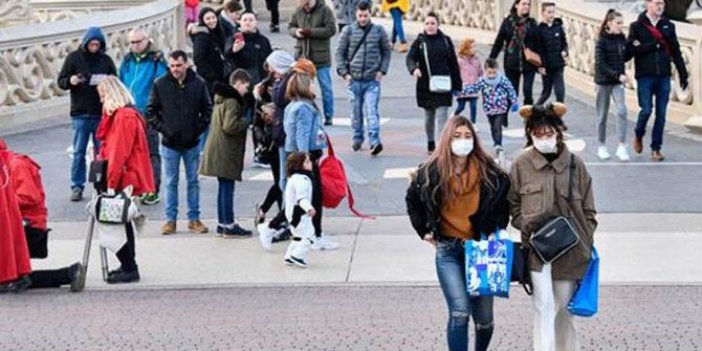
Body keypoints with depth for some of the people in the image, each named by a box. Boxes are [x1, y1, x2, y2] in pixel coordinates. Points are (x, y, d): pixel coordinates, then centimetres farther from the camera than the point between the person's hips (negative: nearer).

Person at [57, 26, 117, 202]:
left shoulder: (106, 60, 6)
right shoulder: (74, 58, 2)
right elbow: (61, 81, 2)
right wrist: (70, 81, -20)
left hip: (101, 113, 1)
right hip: (80, 113, -1)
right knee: (79, 151, 1)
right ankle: (77, 186, 7)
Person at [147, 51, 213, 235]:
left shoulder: (198, 83, -4)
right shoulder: (160, 85, -5)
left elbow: (208, 109, 5)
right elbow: (150, 111, 2)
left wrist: (199, 128, -5)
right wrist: (162, 129, -7)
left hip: (192, 143, 1)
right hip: (169, 143, -1)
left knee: (193, 182, 8)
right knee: (171, 183, 6)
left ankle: (194, 218, 16)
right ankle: (170, 220, 12)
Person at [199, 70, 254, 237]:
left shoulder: (221, 98, 16)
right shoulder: (232, 101, -16)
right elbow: (230, 126, -25)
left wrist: (243, 122, 13)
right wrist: (246, 122, -11)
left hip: (218, 152, 10)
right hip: (226, 152, -10)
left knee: (224, 187, 15)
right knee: (228, 188, -6)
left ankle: (223, 223, 20)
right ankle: (229, 225, -4)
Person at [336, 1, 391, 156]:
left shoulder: (379, 31, 2)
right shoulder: (348, 31, 1)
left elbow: (387, 51, 11)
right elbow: (340, 52, 6)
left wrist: (382, 70, 1)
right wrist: (344, 72, -1)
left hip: (372, 80, -1)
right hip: (354, 79, 1)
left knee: (372, 111, -11)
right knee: (356, 111, 10)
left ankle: (375, 141, -16)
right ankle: (357, 139, 24)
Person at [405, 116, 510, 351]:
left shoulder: (488, 171, -5)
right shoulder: (431, 172, -3)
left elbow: (505, 197, 12)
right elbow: (412, 199, 15)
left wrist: (497, 229, 4)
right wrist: (424, 230, 10)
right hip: (448, 250, -1)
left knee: (484, 318, 8)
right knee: (460, 312, -16)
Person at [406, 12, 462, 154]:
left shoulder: (445, 41, 2)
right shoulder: (420, 41, 1)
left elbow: (453, 63, 6)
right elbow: (410, 58, -10)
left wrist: (457, 85, 5)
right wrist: (414, 69, -34)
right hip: (425, 86, 1)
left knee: (442, 116, -10)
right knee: (429, 116, 15)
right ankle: (430, 143, 33)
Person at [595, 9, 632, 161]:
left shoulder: (622, 38, 3)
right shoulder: (602, 41, -11)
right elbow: (600, 64, -16)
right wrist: (617, 75, -23)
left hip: (618, 81, 3)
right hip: (604, 81, -3)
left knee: (622, 110, -14)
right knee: (602, 115, 7)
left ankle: (622, 147, -15)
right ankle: (602, 147, 20)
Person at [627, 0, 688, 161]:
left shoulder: (668, 26, 10)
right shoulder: (637, 26, 1)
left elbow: (676, 51, 11)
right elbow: (632, 49, -10)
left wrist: (683, 74, 8)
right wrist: (654, 45, -15)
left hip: (663, 76, 3)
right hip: (645, 76, -3)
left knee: (661, 113, 2)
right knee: (646, 110, -4)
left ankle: (656, 148, 11)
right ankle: (638, 136, 25)